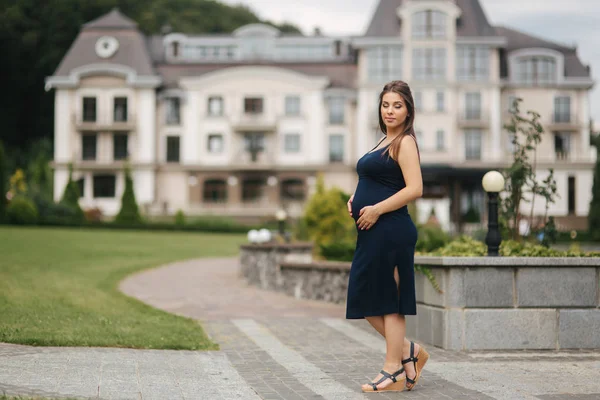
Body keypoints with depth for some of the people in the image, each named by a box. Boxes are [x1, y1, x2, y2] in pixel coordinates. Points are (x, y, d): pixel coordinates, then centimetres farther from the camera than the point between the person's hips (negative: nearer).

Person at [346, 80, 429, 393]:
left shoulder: (405, 142, -8)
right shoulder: (384, 141, 19)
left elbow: (415, 188, -19)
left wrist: (376, 209, -18)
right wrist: (355, 201, 11)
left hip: (389, 231, -10)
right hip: (372, 233, 10)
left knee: (387, 301, -3)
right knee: (367, 301, 11)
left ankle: (394, 372, 6)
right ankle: (408, 351, 21)